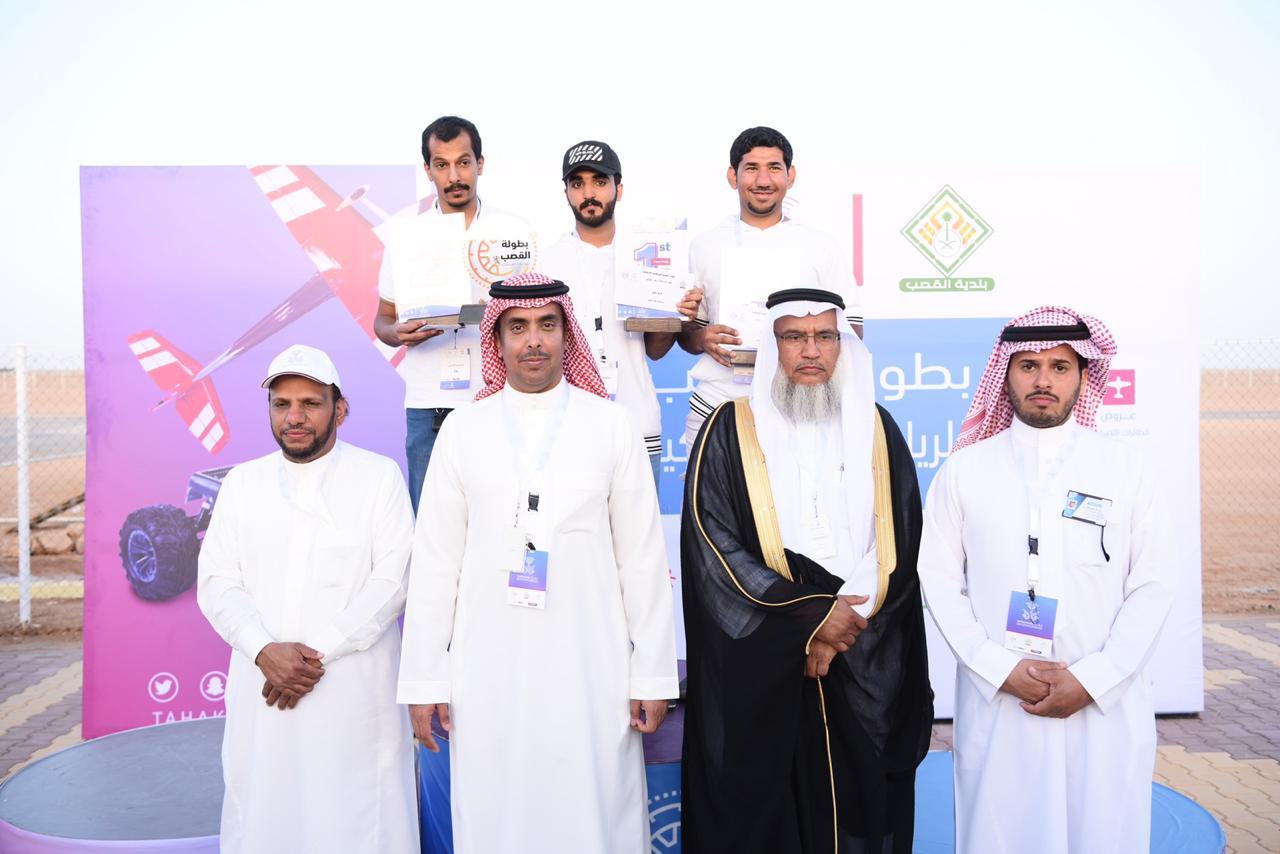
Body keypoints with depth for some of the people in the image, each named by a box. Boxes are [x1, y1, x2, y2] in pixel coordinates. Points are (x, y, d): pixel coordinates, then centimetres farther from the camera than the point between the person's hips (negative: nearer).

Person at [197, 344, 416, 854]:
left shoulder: (379, 476, 0)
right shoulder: (241, 482, 11)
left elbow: (392, 579, -7)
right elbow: (217, 583, 5)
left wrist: (319, 652, -13)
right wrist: (265, 651, -11)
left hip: (356, 691, -3)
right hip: (262, 687, 3)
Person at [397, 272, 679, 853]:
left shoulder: (609, 425, 1)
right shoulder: (464, 430, 4)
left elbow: (642, 558, 1)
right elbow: (435, 560, 4)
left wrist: (654, 673, -1)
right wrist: (424, 677, 2)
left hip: (590, 667, -1)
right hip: (489, 670, 1)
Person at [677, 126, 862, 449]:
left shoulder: (820, 246, 6)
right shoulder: (704, 246, 10)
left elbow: (852, 332, 6)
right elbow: (686, 333, 13)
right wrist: (703, 339, -10)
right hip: (715, 408, 1)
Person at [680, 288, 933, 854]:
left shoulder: (875, 429, 10)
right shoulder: (731, 429, 0)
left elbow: (901, 542, 4)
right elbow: (710, 542, -9)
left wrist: (847, 619, -10)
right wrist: (811, 614, -13)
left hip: (866, 668, 3)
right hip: (757, 667, -2)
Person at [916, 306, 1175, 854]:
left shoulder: (1123, 468, 3)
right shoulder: (965, 470, 2)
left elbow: (1152, 585, 0)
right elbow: (938, 580, 0)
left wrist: (1091, 679, -9)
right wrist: (1003, 670, -9)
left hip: (1105, 704, 0)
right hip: (995, 703, 0)